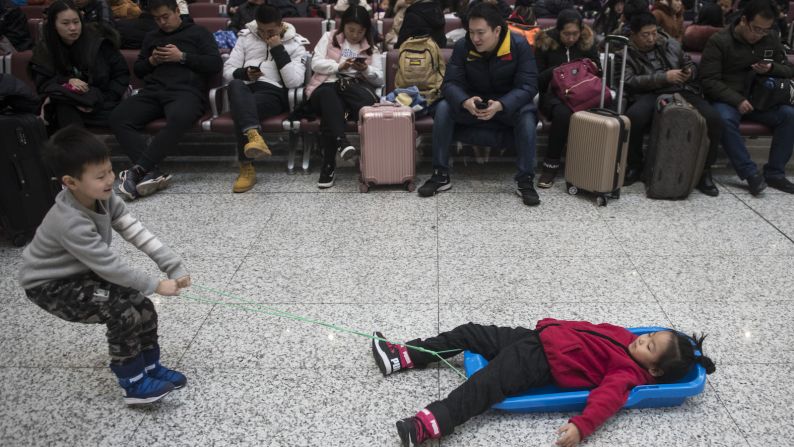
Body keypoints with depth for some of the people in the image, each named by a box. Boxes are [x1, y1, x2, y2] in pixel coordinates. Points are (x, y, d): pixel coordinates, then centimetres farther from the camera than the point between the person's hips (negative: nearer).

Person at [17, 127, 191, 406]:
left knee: (143, 307, -3)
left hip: (83, 273, 7)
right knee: (123, 311, -24)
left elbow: (138, 233, -16)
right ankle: (133, 384, -8)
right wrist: (155, 285, -26)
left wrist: (174, 266, -21)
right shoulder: (70, 222, -36)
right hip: (50, 286, -7)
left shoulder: (103, 198, -14)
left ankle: (150, 367, 15)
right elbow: (108, 265, -32)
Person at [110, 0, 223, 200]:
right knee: (118, 117, -25)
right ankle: (151, 171, -37)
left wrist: (182, 57, -4)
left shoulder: (198, 32, 17)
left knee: (179, 118, -41)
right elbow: (137, 70, 31)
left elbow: (216, 64, 4)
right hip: (153, 92, 5)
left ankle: (138, 169, -39)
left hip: (186, 91, -5)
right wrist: (151, 61, 9)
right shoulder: (151, 37, 32)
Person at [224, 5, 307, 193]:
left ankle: (247, 168, -33)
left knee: (241, 111, -35)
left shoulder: (295, 44, 9)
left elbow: (294, 82, -7)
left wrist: (278, 50, -8)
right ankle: (254, 136, -58)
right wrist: (244, 73, -9)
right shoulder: (246, 37, 19)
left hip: (274, 93, -2)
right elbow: (228, 71, 13)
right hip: (245, 89, 3)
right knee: (236, 85, -37)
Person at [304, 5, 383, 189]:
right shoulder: (329, 38, 19)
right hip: (327, 87, -1)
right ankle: (341, 142, -54)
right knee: (329, 96, -41)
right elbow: (316, 64, 4)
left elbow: (379, 79, 12)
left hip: (356, 88, 1)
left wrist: (366, 70, -10)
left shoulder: (371, 49, 22)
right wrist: (339, 66, -12)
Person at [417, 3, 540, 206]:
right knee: (443, 108, -24)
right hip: (473, 103, 2)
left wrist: (500, 105, -43)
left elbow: (528, 85, -23)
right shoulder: (462, 46, -12)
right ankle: (441, 175, -17)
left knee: (527, 114, -34)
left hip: (509, 104, -2)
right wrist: (465, 102, -41)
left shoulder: (519, 45, -18)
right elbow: (450, 83, -17)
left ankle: (525, 180, -26)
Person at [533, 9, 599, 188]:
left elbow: (599, 72, 18)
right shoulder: (546, 42, 1)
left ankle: (551, 164, -25)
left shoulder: (588, 41, 7)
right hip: (553, 94, -2)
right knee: (563, 112, -38)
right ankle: (552, 162, -23)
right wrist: (555, 70, -16)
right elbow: (536, 78, 1)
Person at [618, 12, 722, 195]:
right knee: (634, 117, -39)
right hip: (649, 95, -3)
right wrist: (664, 77, -14)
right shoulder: (624, 53, 7)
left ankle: (703, 170, -4)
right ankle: (635, 166, -12)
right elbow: (630, 81, -9)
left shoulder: (671, 44, 22)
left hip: (682, 91, 4)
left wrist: (689, 73, 4)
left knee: (713, 119, -24)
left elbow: (691, 65, 30)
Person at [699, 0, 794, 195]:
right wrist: (737, 100, -25)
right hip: (727, 99, -4)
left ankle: (775, 173, -13)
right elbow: (709, 81, -14)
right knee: (725, 119, -37)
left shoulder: (771, 38, 7)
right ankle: (751, 173, -28)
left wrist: (771, 68, -11)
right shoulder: (719, 41, -9)